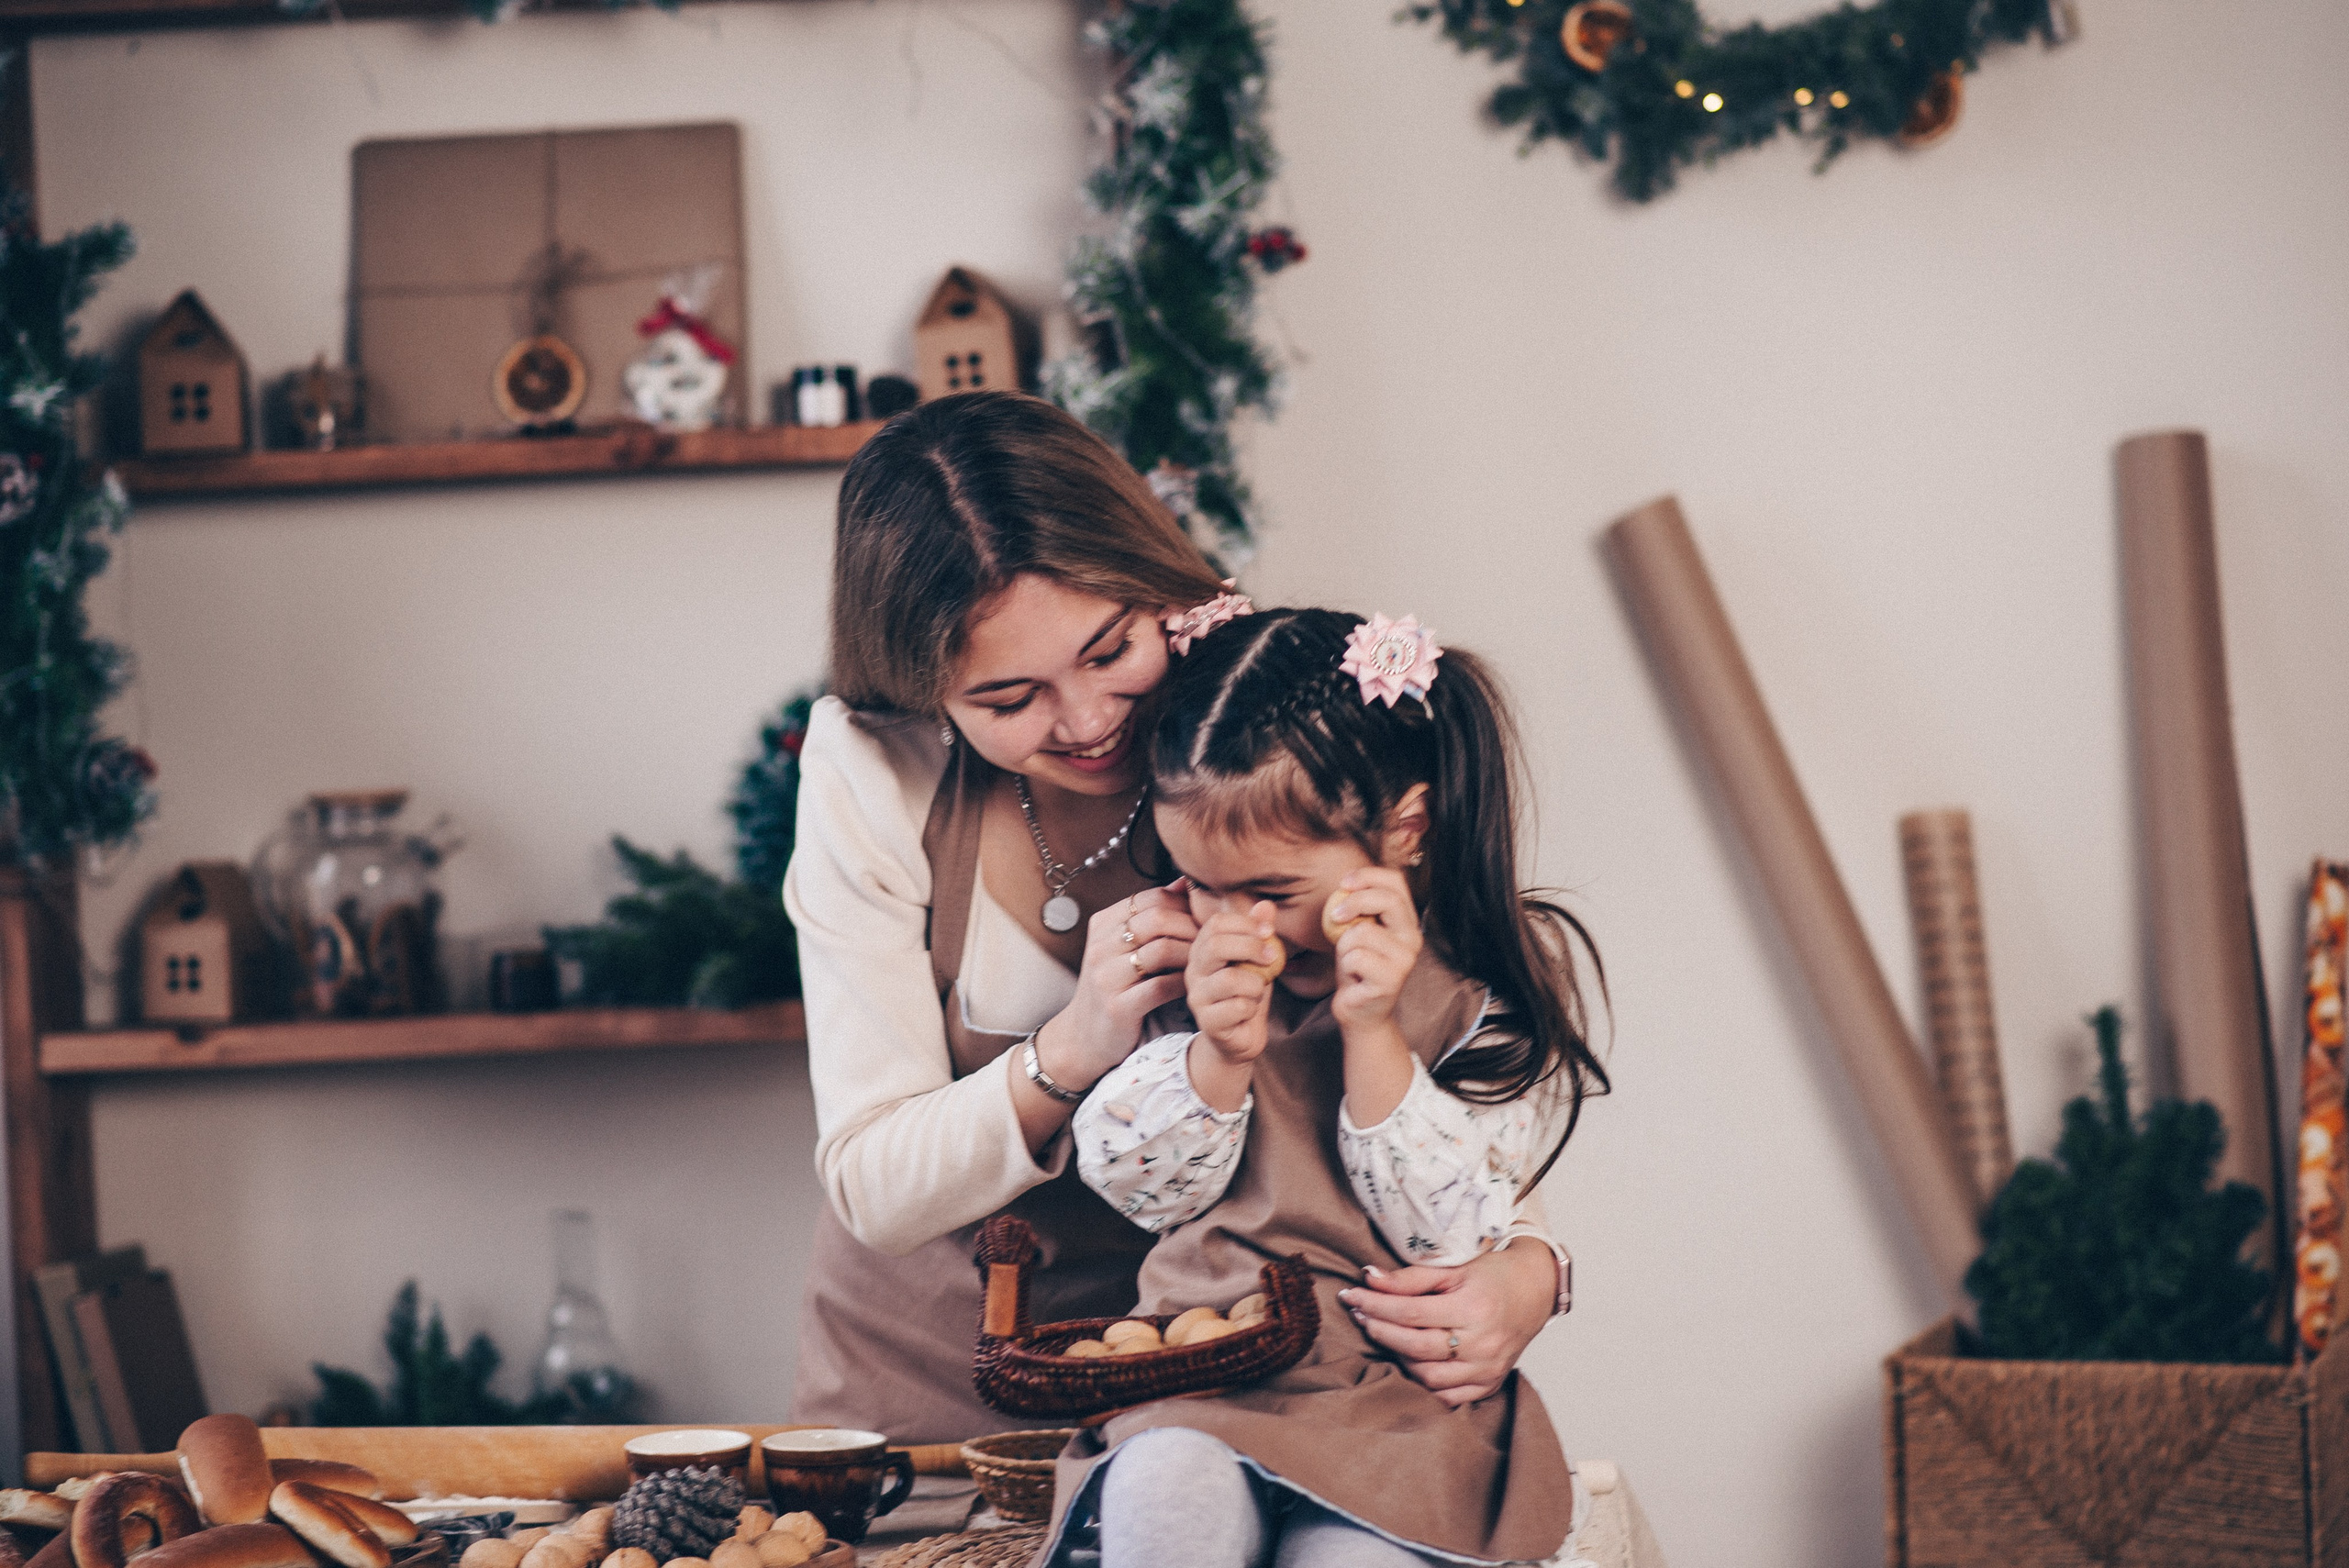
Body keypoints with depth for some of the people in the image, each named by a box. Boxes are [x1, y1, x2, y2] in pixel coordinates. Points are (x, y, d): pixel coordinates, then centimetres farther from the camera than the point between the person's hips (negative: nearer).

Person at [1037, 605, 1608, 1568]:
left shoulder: (1510, 980, -2)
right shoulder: (1198, 957, 7)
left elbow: (1452, 1233, -7)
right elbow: (1130, 1181, 7)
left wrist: (1371, 1032, -18)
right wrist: (1217, 1055, -12)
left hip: (1406, 1387, -2)